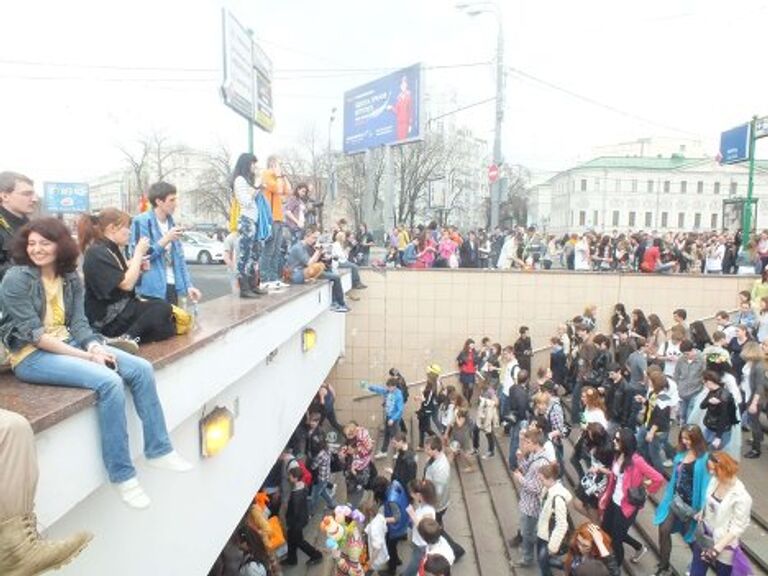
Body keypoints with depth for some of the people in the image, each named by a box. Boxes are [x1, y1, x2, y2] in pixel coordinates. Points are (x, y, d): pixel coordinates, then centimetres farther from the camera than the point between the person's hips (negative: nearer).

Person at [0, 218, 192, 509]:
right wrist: (86, 356, -22)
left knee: (141, 369, -10)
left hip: (70, 344, 7)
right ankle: (122, 474, -16)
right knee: (109, 381, -28)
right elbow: (34, 334, -17)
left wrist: (94, 347, -18)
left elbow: (78, 323, 4)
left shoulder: (71, 278, 6)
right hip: (32, 356, -6)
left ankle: (158, 450, 0)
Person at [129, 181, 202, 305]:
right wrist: (166, 239, -18)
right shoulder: (141, 221, -9)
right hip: (153, 289, -7)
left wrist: (188, 285, 8)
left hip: (172, 286, 7)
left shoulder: (171, 223, 13)